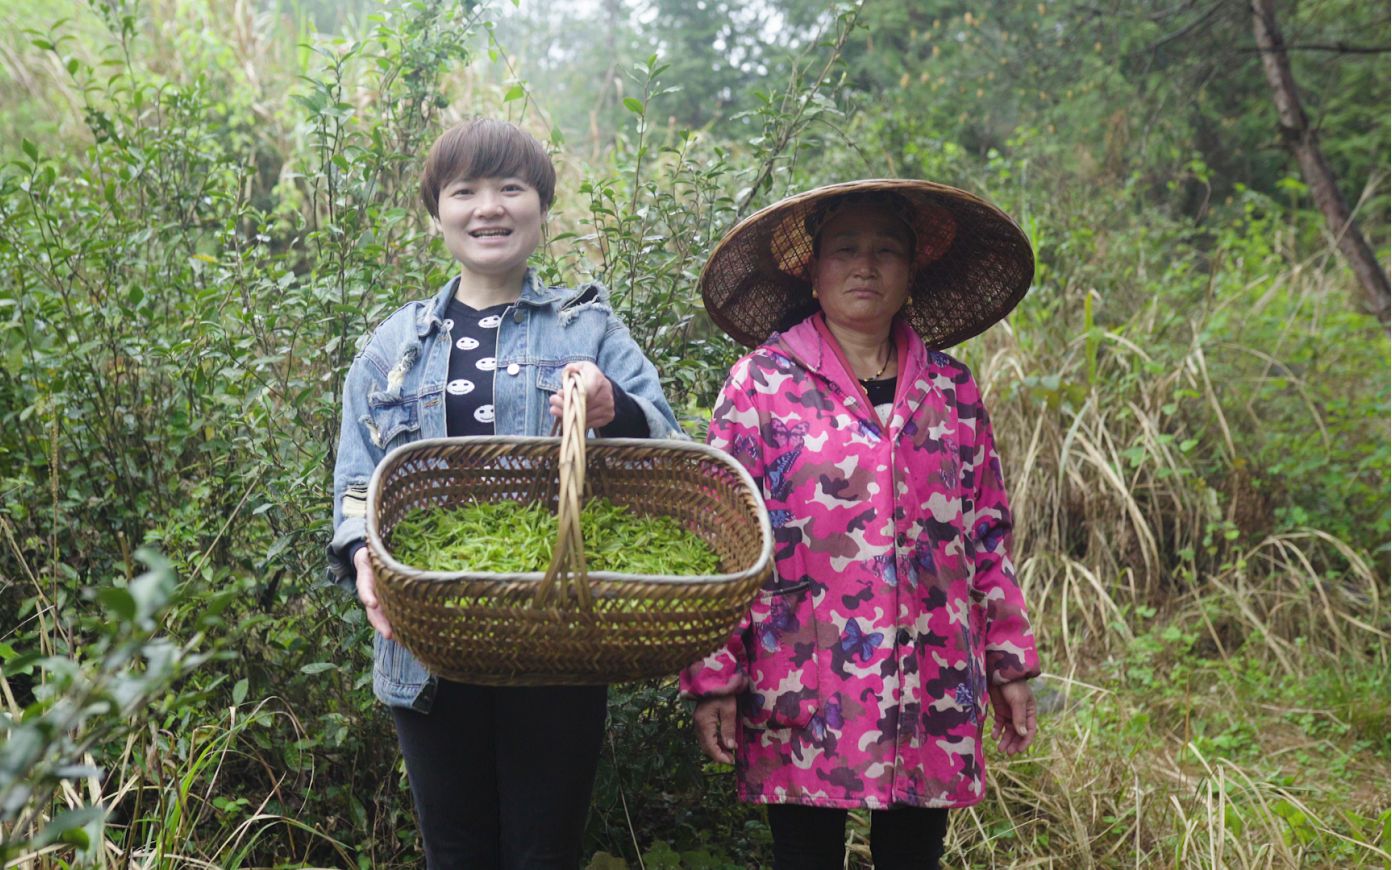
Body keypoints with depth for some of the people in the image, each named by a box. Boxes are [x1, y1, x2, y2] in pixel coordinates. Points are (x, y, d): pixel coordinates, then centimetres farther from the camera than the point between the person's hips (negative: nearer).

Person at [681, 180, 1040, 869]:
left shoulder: (952, 390, 10)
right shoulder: (762, 384, -1)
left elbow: (987, 535, 14)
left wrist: (1010, 661, 12)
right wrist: (712, 679, -7)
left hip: (935, 695, 3)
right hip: (805, 696, -3)